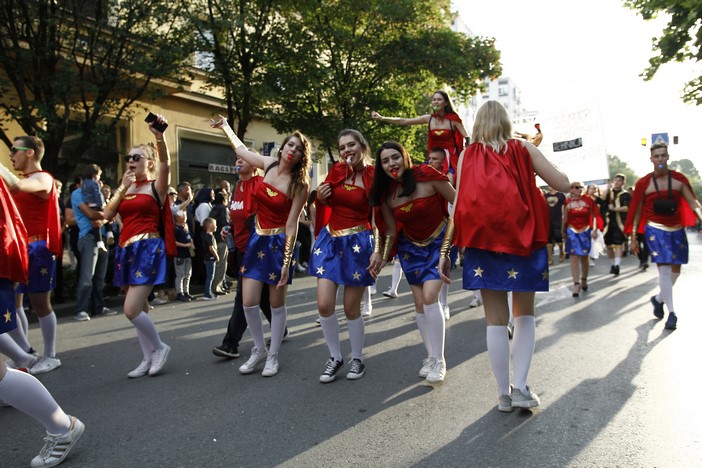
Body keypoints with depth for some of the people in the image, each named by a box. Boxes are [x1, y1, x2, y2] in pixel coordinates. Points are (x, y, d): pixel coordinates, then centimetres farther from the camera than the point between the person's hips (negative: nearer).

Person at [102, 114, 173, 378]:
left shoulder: (157, 186, -2)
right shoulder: (124, 188, 15)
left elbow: (165, 163, -22)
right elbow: (108, 215, 3)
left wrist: (159, 136, -37)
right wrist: (123, 188, -4)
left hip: (149, 249, -7)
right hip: (126, 250, 7)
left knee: (131, 310, -14)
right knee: (139, 309, 12)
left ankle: (160, 347, 8)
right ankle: (148, 358, 23)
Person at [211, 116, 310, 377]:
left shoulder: (299, 184, -11)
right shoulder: (269, 165, 2)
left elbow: (292, 225, -15)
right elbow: (241, 150, 22)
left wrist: (287, 262, -18)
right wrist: (226, 127, 34)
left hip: (280, 243, -4)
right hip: (258, 239, 5)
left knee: (276, 303, 5)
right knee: (249, 302, 1)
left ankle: (273, 356, 22)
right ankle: (259, 350, 24)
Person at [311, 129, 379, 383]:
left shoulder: (373, 177, -6)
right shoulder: (336, 171, 5)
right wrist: (320, 197, -3)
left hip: (358, 244, -4)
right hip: (329, 241, 4)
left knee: (351, 308, 4)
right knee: (324, 305, -3)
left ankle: (357, 359, 26)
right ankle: (335, 357, 19)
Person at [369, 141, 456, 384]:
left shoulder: (426, 175, -20)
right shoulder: (385, 193, -7)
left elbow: (457, 201, -12)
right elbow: (391, 229, -1)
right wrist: (381, 253, -14)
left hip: (439, 242, -4)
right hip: (411, 247, 4)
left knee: (430, 296, -17)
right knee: (419, 303, 3)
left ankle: (439, 360, -3)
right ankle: (431, 356, 20)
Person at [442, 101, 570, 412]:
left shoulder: (468, 155, 5)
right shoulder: (524, 149, 5)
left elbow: (458, 205, 0)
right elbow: (563, 185, 4)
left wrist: (445, 251, 2)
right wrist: (538, 164, 21)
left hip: (483, 243, 0)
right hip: (523, 239, 0)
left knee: (496, 319, 5)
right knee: (524, 314, 14)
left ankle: (504, 393, 13)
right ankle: (521, 388, 7)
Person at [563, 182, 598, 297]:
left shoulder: (588, 201, -2)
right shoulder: (568, 203, -3)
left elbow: (594, 216, 2)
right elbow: (565, 219, 4)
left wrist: (594, 230, -4)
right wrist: (563, 232, 8)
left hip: (585, 231, 1)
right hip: (572, 232, -1)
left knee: (584, 257, 10)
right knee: (574, 258, -5)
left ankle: (584, 279, 31)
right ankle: (576, 284, -5)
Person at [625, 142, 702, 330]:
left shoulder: (679, 179, 2)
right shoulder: (644, 183, -3)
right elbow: (637, 212, 2)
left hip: (677, 230, 3)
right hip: (655, 230, -3)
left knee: (675, 270, 10)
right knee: (664, 269, -10)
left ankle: (659, 299, 34)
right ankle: (672, 312, -2)